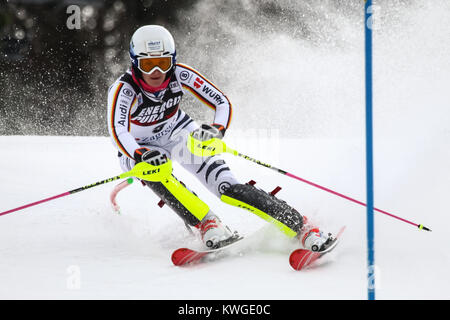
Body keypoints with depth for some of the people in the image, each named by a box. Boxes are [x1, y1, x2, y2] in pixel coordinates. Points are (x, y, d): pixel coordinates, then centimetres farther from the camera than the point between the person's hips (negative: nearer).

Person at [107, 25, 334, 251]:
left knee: (228, 189, -18)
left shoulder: (179, 75, -23)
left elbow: (222, 103, -20)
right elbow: (118, 132, -44)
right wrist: (142, 156, -64)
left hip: (180, 133, 1)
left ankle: (301, 227, -21)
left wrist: (217, 129, -42)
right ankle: (206, 224, -33)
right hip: (138, 149, -1)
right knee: (153, 169, -38)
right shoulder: (123, 90, -30)